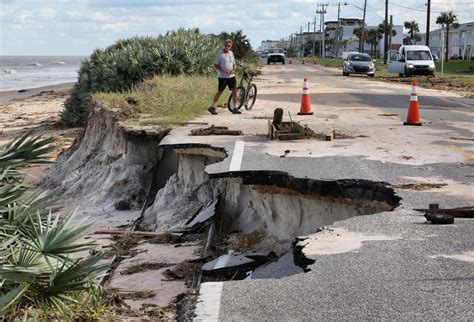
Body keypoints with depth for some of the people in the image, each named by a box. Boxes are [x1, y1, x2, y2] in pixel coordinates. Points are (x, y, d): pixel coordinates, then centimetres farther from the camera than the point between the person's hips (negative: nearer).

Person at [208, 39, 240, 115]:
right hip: (222, 76, -5)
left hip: (231, 76, 5)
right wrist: (223, 71, -21)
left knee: (234, 90, -2)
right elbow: (215, 65, -9)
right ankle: (212, 107, 13)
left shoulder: (231, 53, 11)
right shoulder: (220, 53, -7)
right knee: (220, 92, -1)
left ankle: (234, 108, 4)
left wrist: (233, 69, -4)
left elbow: (234, 64, 19)